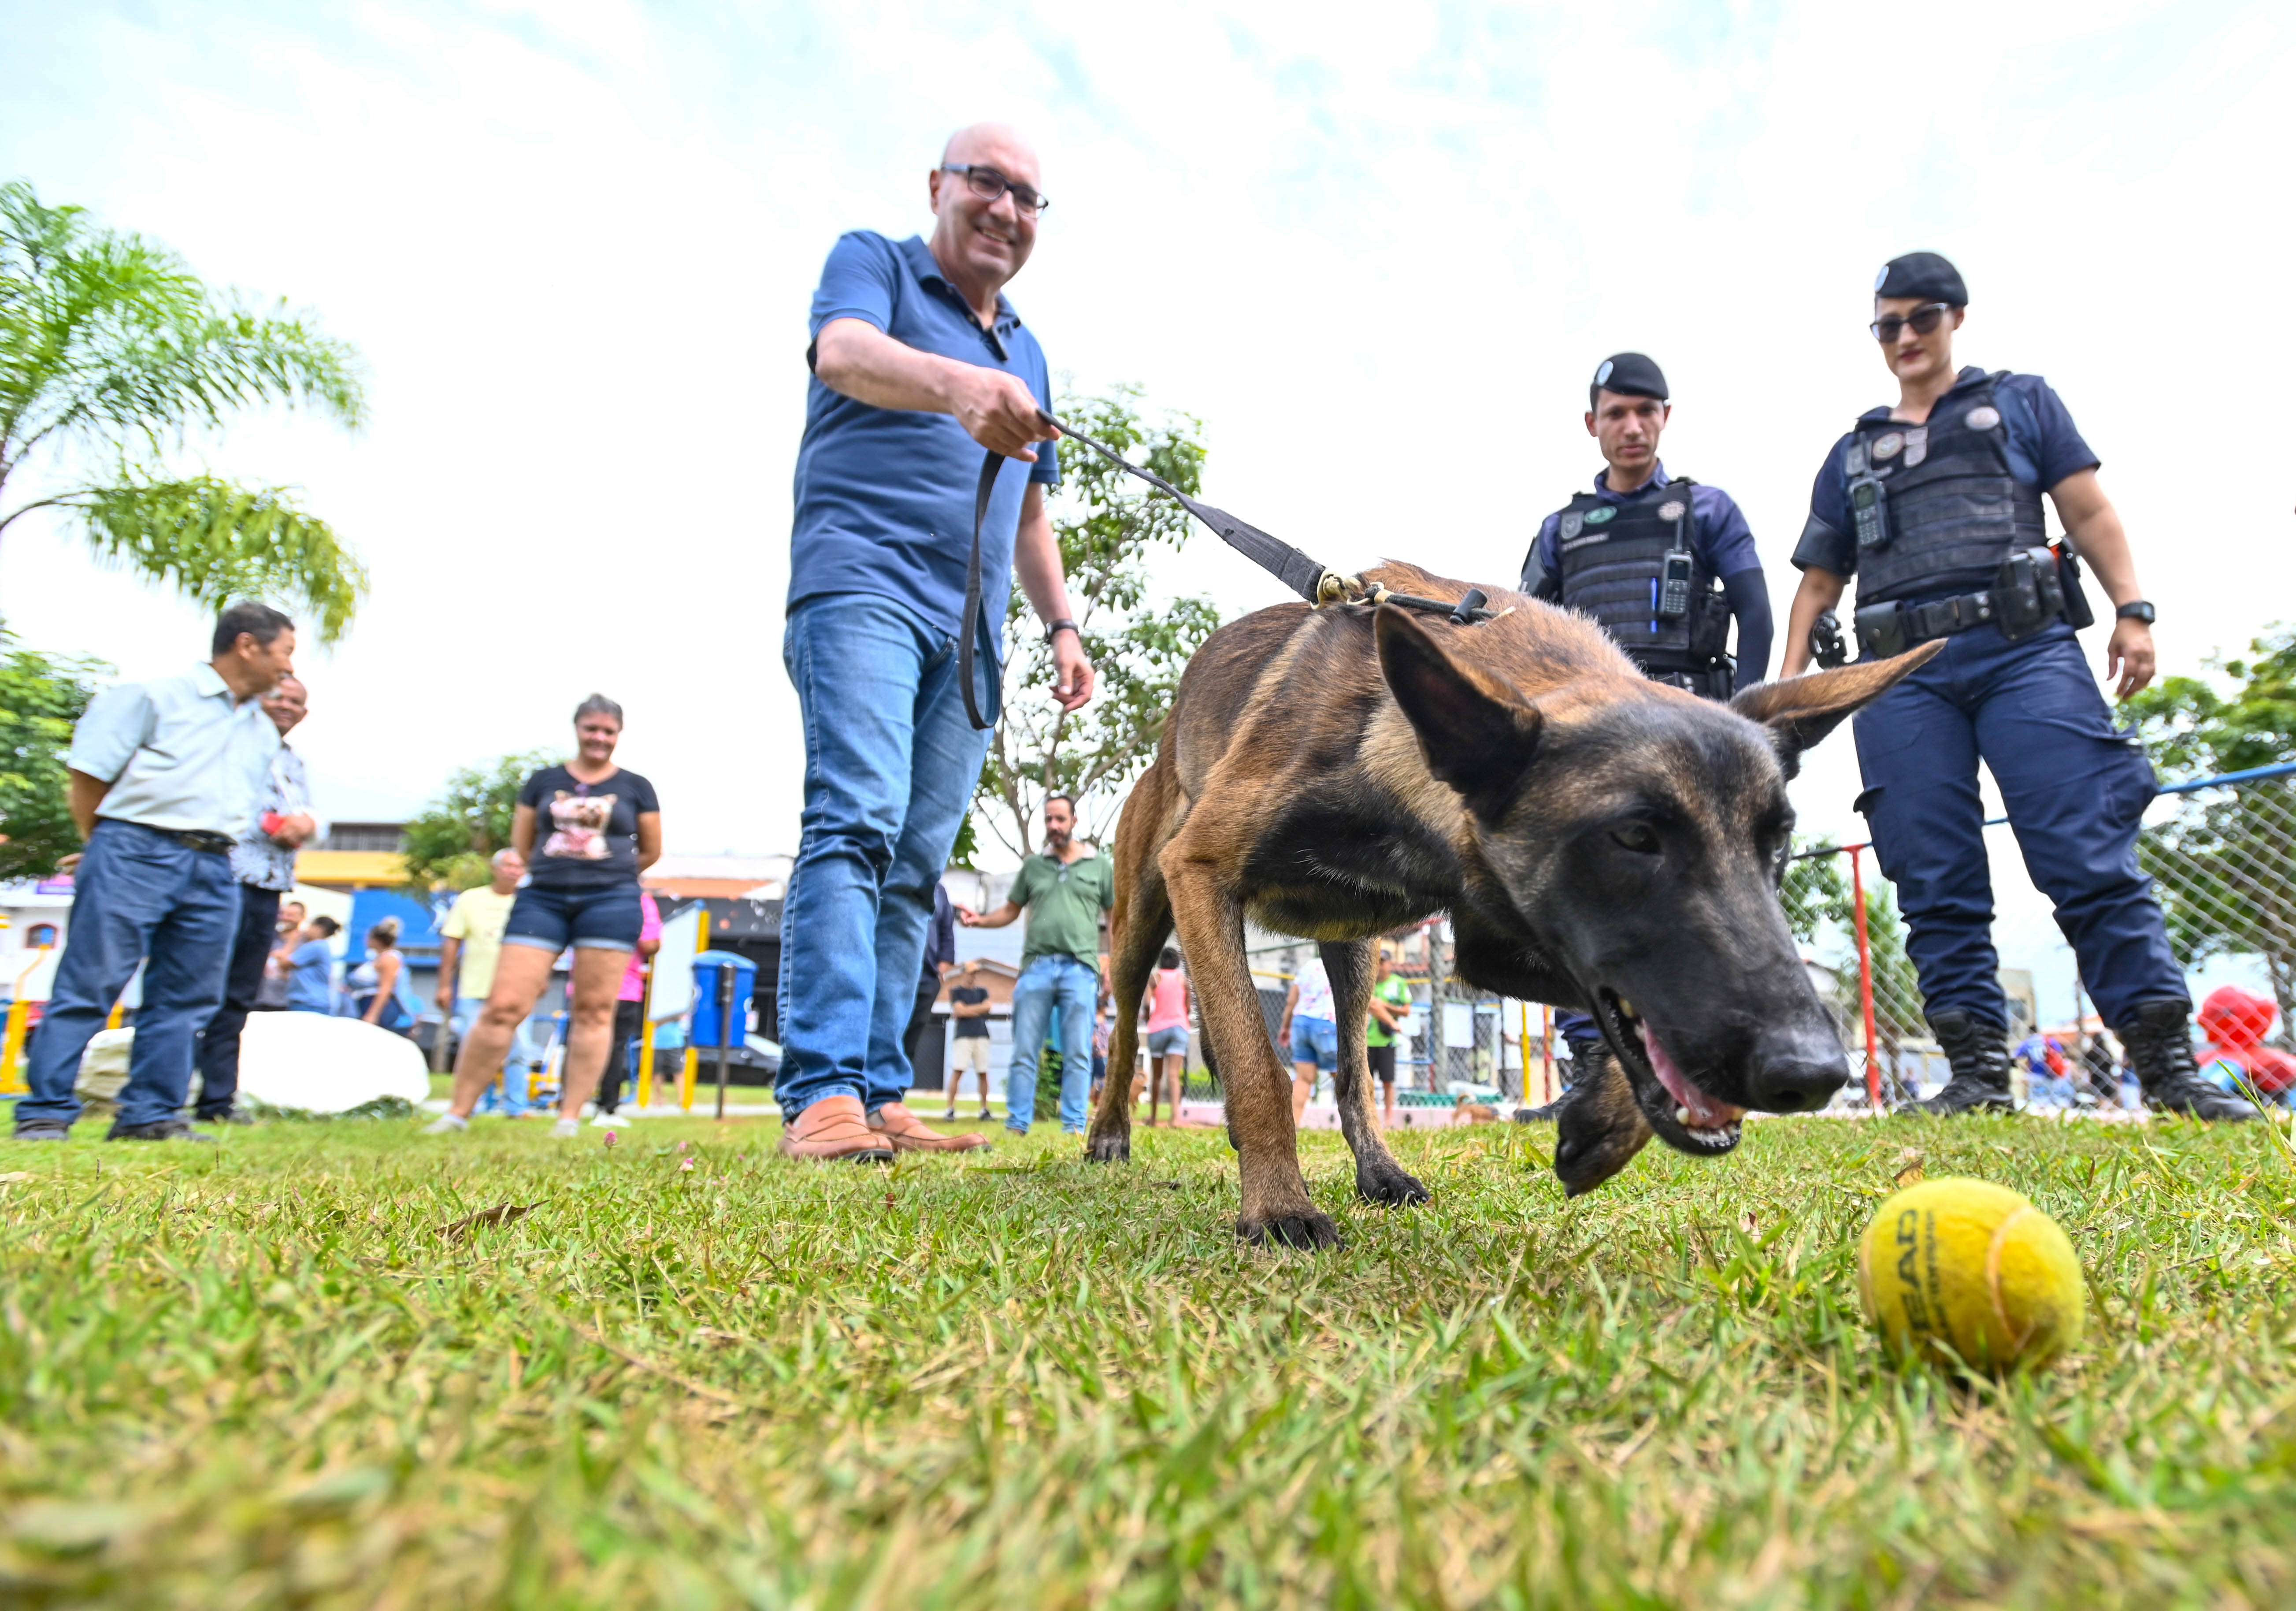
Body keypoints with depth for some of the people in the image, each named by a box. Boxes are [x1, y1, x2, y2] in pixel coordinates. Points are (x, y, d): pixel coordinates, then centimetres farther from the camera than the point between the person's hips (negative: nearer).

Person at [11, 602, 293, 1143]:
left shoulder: (265, 731, 21)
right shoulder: (153, 695, 1)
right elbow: (87, 772, -1)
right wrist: (106, 847, 3)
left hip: (213, 873, 6)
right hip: (136, 854, -6)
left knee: (185, 998, 5)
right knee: (88, 987, -5)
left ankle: (151, 1115, 11)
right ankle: (46, 1113, 0)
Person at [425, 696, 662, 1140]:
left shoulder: (635, 788, 8)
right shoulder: (543, 782, 12)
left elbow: (651, 852, 13)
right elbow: (522, 844, 16)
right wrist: (558, 872, 15)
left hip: (610, 902, -1)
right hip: (542, 899, 1)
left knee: (593, 1011, -2)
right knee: (504, 1005, -4)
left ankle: (570, 1118, 3)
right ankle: (458, 1111, 5)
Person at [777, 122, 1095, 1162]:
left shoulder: (1026, 351, 28)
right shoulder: (874, 263, 9)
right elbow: (844, 352, -15)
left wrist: (1060, 623, 18)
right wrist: (957, 383, -35)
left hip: (970, 630, 6)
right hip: (862, 584, -6)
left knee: (915, 869, 0)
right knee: (855, 821, -21)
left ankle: (877, 1097, 2)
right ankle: (820, 1094, -23)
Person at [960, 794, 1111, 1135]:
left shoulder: (1100, 866, 10)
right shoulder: (1033, 865, 15)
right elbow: (1011, 911, 19)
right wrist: (981, 920, -1)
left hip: (1080, 968, -2)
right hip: (1036, 966, 2)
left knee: (1078, 1055, -1)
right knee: (1024, 1052, 1)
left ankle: (1074, 1128, 3)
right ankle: (1017, 1126, 6)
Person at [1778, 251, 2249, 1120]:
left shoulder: (2021, 403, 22)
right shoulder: (1853, 454, 26)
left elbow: (2089, 511, 11)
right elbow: (1819, 581, 23)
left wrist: (2133, 609, -4)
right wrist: (1791, 679, 10)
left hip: (2024, 651, -2)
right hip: (1903, 673, 2)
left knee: (2090, 855, -11)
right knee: (1935, 884, -4)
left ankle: (2168, 1061, -6)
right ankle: (1978, 1068, 0)